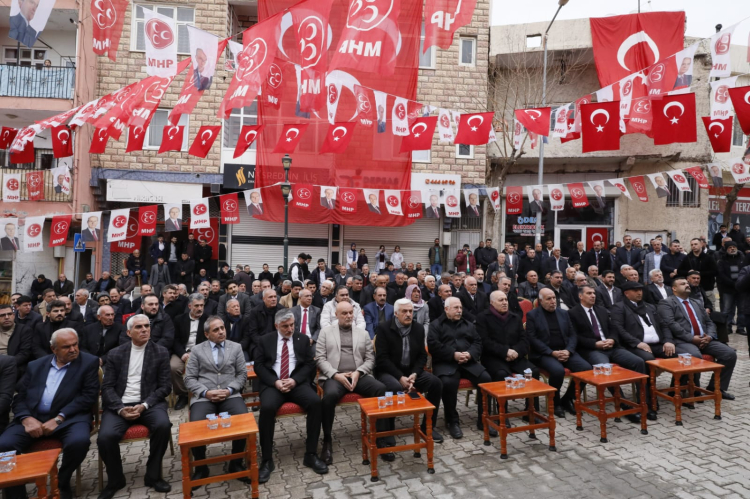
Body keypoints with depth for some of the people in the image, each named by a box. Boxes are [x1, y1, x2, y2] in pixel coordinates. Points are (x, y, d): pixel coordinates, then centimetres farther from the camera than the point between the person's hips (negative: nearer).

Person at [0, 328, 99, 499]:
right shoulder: (35, 365, 14)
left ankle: (62, 482, 0)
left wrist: (58, 418, -15)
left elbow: (89, 395, -6)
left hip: (69, 418, -3)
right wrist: (26, 418, -10)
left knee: (79, 441, -32)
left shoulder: (89, 362, 2)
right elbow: (19, 397, 11)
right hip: (33, 418, 3)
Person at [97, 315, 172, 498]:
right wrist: (120, 408, -14)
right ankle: (115, 480, 5)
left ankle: (153, 475, -7)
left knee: (163, 425, -31)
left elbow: (165, 386, 0)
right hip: (120, 404, 1)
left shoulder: (161, 352, 5)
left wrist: (144, 405, -15)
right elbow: (107, 387, 4)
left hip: (149, 403, -1)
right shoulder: (115, 354, 9)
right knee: (105, 436, -26)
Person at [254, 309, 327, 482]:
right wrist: (275, 382, -12)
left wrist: (294, 380, -12)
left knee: (316, 402, -27)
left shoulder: (303, 340, 14)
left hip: (297, 383, 1)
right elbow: (259, 366, 4)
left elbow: (309, 364, 6)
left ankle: (311, 454, -14)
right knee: (267, 408, -32)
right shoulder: (264, 340, 12)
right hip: (272, 384, -1)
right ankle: (267, 460, -16)